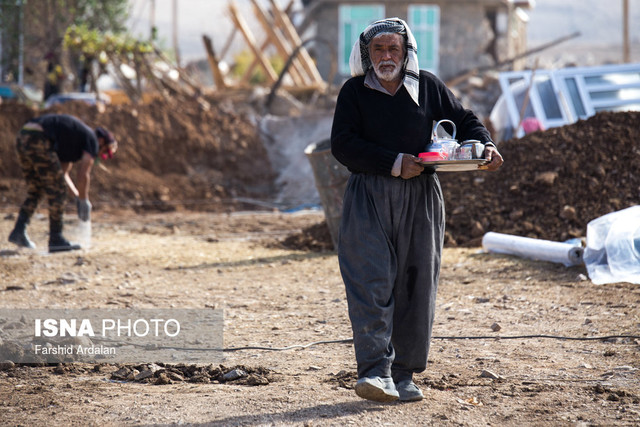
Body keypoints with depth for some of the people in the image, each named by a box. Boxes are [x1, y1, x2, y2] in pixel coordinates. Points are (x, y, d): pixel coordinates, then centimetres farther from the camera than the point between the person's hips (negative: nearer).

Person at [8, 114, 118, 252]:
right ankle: (56, 239, 6)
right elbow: (83, 175, 0)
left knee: (35, 190, 21)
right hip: (39, 142, -9)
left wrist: (78, 196, 32)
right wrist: (84, 201, 12)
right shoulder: (92, 141, 6)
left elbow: (63, 173, 37)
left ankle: (19, 232, 12)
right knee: (56, 193, 2)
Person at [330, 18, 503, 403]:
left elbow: (464, 120, 18)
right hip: (369, 198, -2)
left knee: (417, 285, 2)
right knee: (371, 282, -14)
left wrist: (486, 146, -3)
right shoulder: (354, 92, 3)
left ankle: (404, 374, 11)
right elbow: (343, 145, -6)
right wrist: (394, 164, -15)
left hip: (420, 198, 2)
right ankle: (375, 371, -19)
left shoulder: (428, 87, 9)